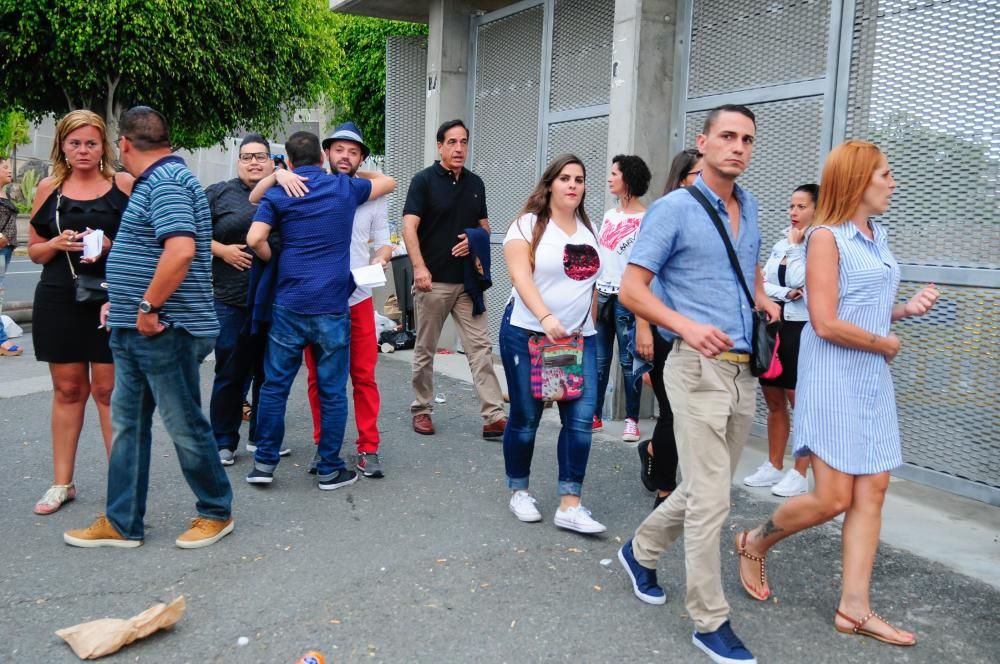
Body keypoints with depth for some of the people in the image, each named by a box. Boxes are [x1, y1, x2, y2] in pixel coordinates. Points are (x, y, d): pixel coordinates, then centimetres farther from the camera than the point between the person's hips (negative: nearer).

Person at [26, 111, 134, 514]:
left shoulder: (124, 185, 1)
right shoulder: (49, 188, 8)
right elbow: (34, 251, 12)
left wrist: (110, 246, -14)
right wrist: (58, 244, -8)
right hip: (59, 300, 3)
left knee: (108, 390, -1)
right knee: (67, 389, 9)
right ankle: (62, 482, 18)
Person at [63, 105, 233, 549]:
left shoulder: (166, 182, -16)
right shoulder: (156, 181, 17)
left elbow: (181, 250, -31)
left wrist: (149, 306, -22)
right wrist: (121, 302, 17)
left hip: (164, 330, -10)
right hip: (136, 330, 10)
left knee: (184, 425, 2)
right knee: (128, 424, 13)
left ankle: (216, 513, 19)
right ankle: (121, 523, 23)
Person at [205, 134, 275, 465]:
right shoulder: (219, 194, 5)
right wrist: (222, 250, -9)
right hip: (231, 301, -2)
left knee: (270, 372, 11)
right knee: (231, 373, 3)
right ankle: (224, 441, 16)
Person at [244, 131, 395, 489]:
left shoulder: (277, 195, 4)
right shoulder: (345, 187, 7)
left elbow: (254, 239, -10)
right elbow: (389, 182, 25)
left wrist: (274, 261, 8)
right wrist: (356, 172, 36)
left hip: (288, 305, 0)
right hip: (332, 307, 0)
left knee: (275, 385, 10)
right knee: (332, 390, 6)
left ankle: (264, 463, 15)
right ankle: (329, 469, 13)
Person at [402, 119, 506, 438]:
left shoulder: (475, 183, 11)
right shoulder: (424, 180, -4)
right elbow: (409, 227, -12)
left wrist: (475, 239, -5)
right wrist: (419, 267, -24)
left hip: (467, 280, 4)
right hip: (433, 281, -4)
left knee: (480, 346, -2)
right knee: (425, 349, 8)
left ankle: (494, 416, -3)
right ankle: (421, 410, 22)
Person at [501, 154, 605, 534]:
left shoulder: (589, 229, 14)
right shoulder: (529, 224, -3)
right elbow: (521, 276, -17)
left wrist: (590, 327, 15)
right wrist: (545, 318, -31)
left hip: (579, 338, 5)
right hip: (528, 335, -4)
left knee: (581, 419, -6)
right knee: (525, 418, 4)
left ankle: (570, 505, -1)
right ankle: (519, 492, 24)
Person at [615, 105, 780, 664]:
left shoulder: (750, 208, 13)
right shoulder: (674, 208, -8)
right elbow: (631, 290, -10)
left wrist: (763, 299, 8)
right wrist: (686, 325, -25)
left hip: (745, 368, 7)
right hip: (699, 367, -7)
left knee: (706, 488, 17)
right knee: (711, 498, -5)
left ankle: (642, 550, 40)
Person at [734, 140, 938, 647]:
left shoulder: (877, 237, 13)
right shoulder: (826, 237, -12)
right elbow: (826, 324, -19)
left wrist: (907, 308, 3)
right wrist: (886, 344, -7)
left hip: (873, 380, 8)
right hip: (833, 378, -8)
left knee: (871, 492, 5)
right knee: (833, 498, -6)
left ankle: (854, 607, 12)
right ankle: (755, 543, 20)